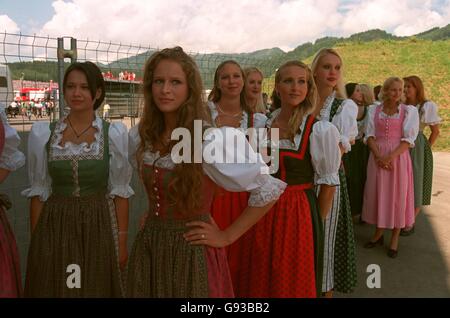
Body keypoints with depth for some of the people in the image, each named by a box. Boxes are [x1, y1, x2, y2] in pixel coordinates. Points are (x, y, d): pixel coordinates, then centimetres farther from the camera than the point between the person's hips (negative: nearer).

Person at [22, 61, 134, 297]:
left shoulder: (114, 133, -5)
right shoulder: (42, 133, -2)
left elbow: (119, 191, -2)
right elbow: (38, 192, 3)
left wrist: (122, 239, -3)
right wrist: (35, 240, 2)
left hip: (99, 227, -1)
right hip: (55, 228, 1)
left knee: (97, 289, 11)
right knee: (52, 289, 12)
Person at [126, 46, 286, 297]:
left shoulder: (210, 140, -20)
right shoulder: (140, 136, -3)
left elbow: (270, 188, -17)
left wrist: (227, 236, -13)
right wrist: (155, 215, 7)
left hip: (191, 252, -5)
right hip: (148, 248, 5)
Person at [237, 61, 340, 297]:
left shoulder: (320, 130, -14)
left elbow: (328, 183, -8)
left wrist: (315, 223, -2)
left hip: (298, 214, -4)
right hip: (263, 212, 5)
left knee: (294, 284, 13)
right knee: (260, 281, 19)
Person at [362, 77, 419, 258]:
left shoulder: (409, 111, 0)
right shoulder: (374, 110, 7)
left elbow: (408, 139, -7)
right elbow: (370, 136, 1)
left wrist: (390, 156, -19)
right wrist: (378, 156, -14)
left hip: (398, 157, -2)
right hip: (377, 157, 2)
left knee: (397, 196, 2)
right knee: (378, 195, 6)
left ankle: (395, 239, 13)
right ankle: (379, 233, 22)